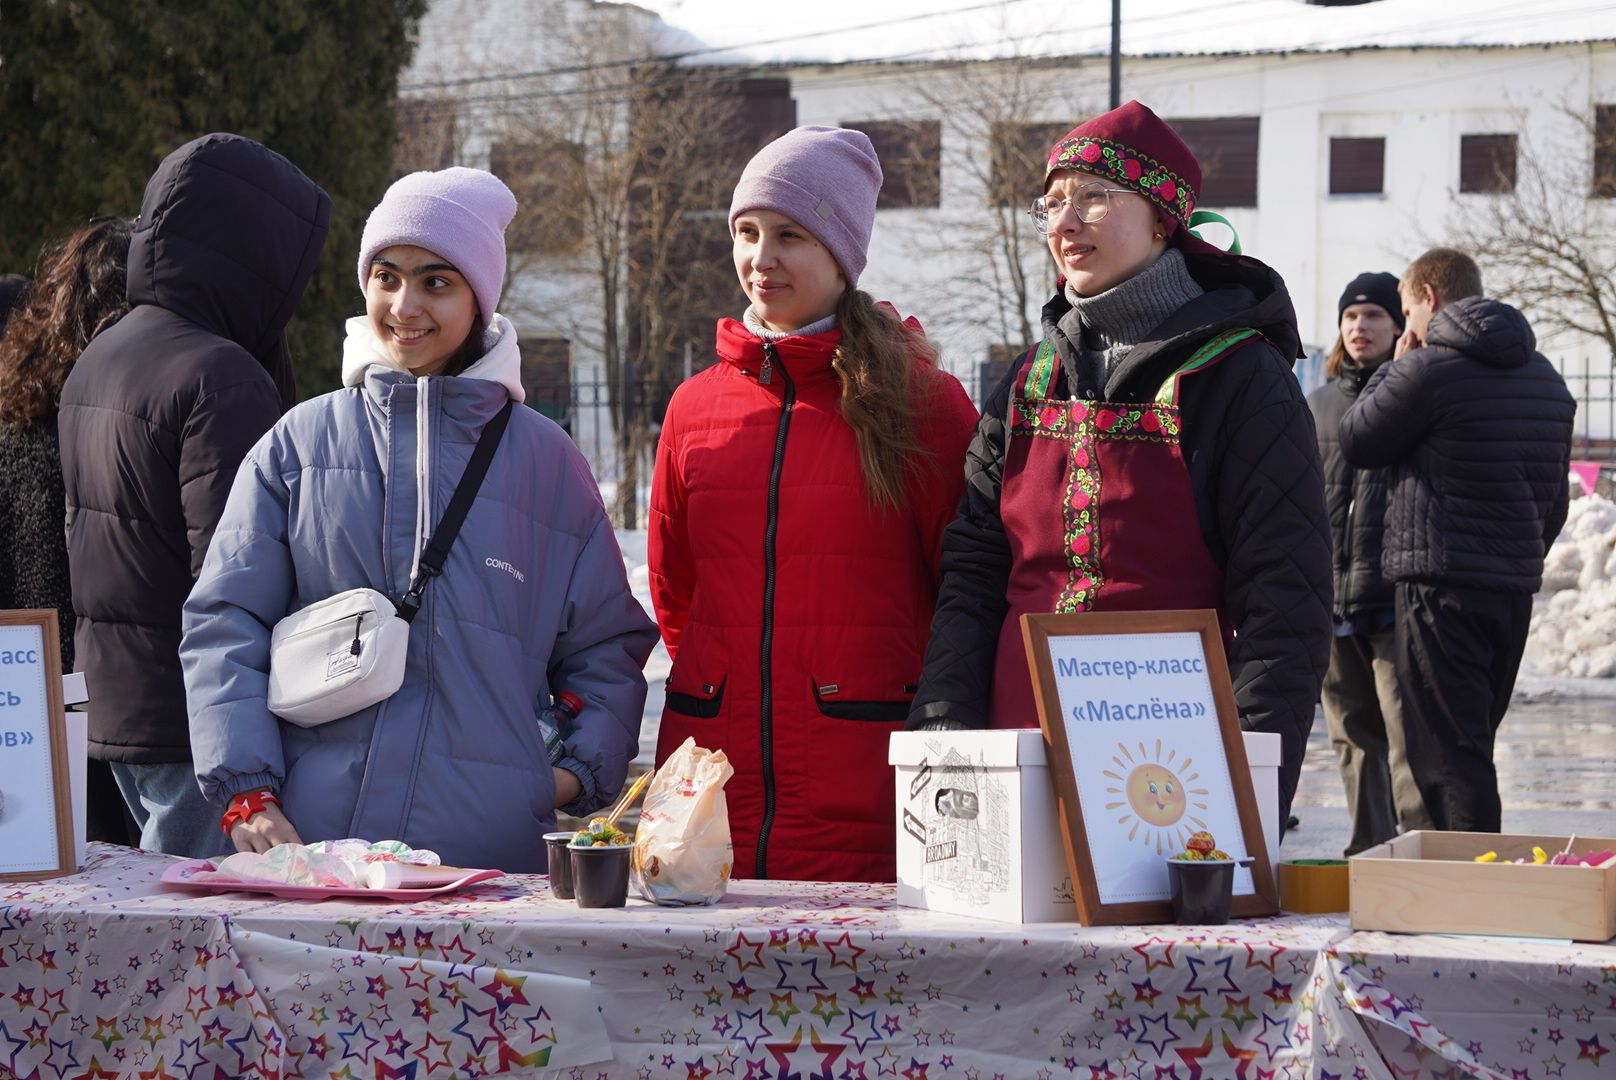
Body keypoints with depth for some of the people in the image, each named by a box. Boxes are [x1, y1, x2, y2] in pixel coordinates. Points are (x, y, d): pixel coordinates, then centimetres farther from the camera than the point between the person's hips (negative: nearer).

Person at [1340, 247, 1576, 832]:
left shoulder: (1429, 367, -13)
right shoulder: (1545, 377, 13)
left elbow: (1356, 442, 0)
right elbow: (1556, 499, 18)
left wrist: (1393, 369, 11)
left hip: (1440, 586, -8)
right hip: (1515, 588, 8)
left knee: (1445, 752, -5)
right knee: (1473, 749, 15)